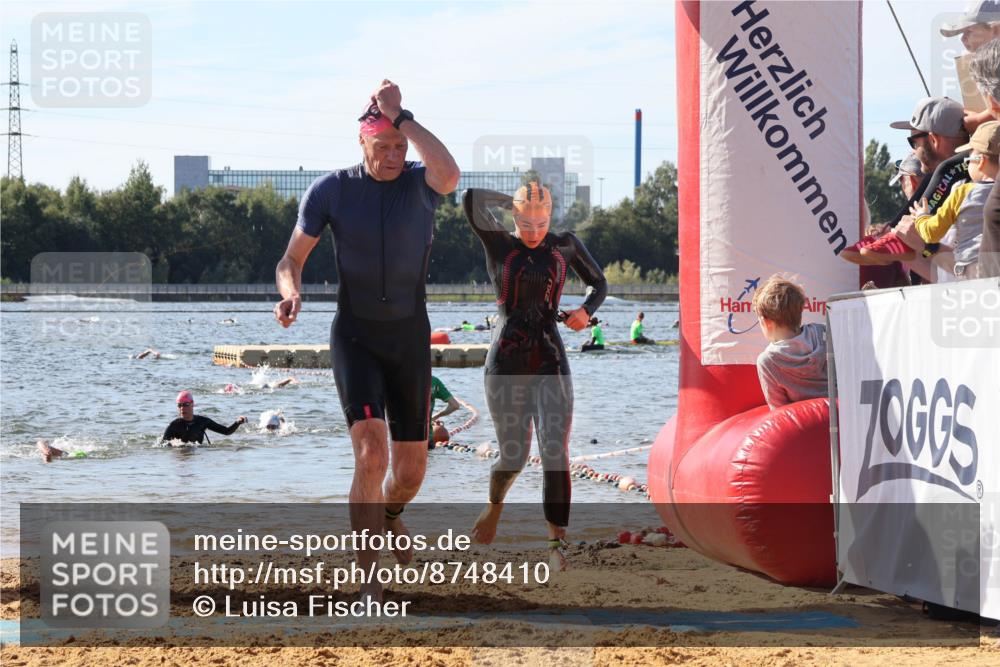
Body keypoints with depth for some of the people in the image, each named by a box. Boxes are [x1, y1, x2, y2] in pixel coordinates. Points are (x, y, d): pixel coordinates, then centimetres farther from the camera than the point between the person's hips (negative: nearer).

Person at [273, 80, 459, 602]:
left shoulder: (421, 184, -8)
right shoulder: (330, 190, -6)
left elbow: (450, 174, -35)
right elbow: (291, 260, 0)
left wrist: (401, 116, -27)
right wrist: (290, 293, -23)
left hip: (410, 342, 2)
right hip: (355, 338, -2)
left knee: (411, 470, 10)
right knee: (370, 453, -21)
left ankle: (388, 516, 48)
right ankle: (370, 586, -18)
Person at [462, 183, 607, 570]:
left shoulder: (565, 245, 7)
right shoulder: (497, 244, 0)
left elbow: (598, 284, 18)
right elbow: (472, 200, -17)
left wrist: (585, 312, -2)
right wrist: (515, 201, -3)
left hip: (551, 365, 1)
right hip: (506, 367, -1)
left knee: (555, 452, -14)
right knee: (514, 457, 5)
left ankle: (557, 545, -14)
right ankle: (495, 506, 39)